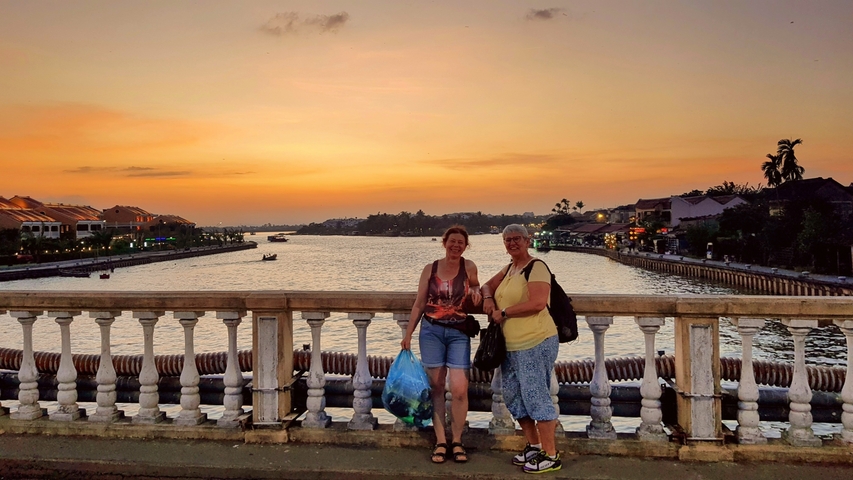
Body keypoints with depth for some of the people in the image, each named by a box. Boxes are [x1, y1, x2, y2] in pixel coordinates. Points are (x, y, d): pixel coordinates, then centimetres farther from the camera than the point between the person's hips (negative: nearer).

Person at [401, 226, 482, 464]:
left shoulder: (469, 267, -2)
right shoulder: (430, 269, 0)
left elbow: (475, 286, 19)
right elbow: (419, 304, 6)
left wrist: (475, 292, -6)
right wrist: (408, 334, 3)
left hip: (459, 333, -1)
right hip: (431, 331, 1)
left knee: (459, 389, -8)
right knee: (436, 386, 5)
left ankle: (456, 441, 11)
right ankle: (440, 441, 14)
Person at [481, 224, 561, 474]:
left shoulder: (536, 267, -11)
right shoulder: (509, 269, 16)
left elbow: (538, 303, -23)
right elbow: (487, 285, 26)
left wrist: (503, 312, -15)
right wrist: (488, 298, 2)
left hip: (536, 343, -9)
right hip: (512, 345, 10)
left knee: (536, 396, -6)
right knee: (514, 397, 14)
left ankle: (551, 456, 4)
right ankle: (534, 446, 29)